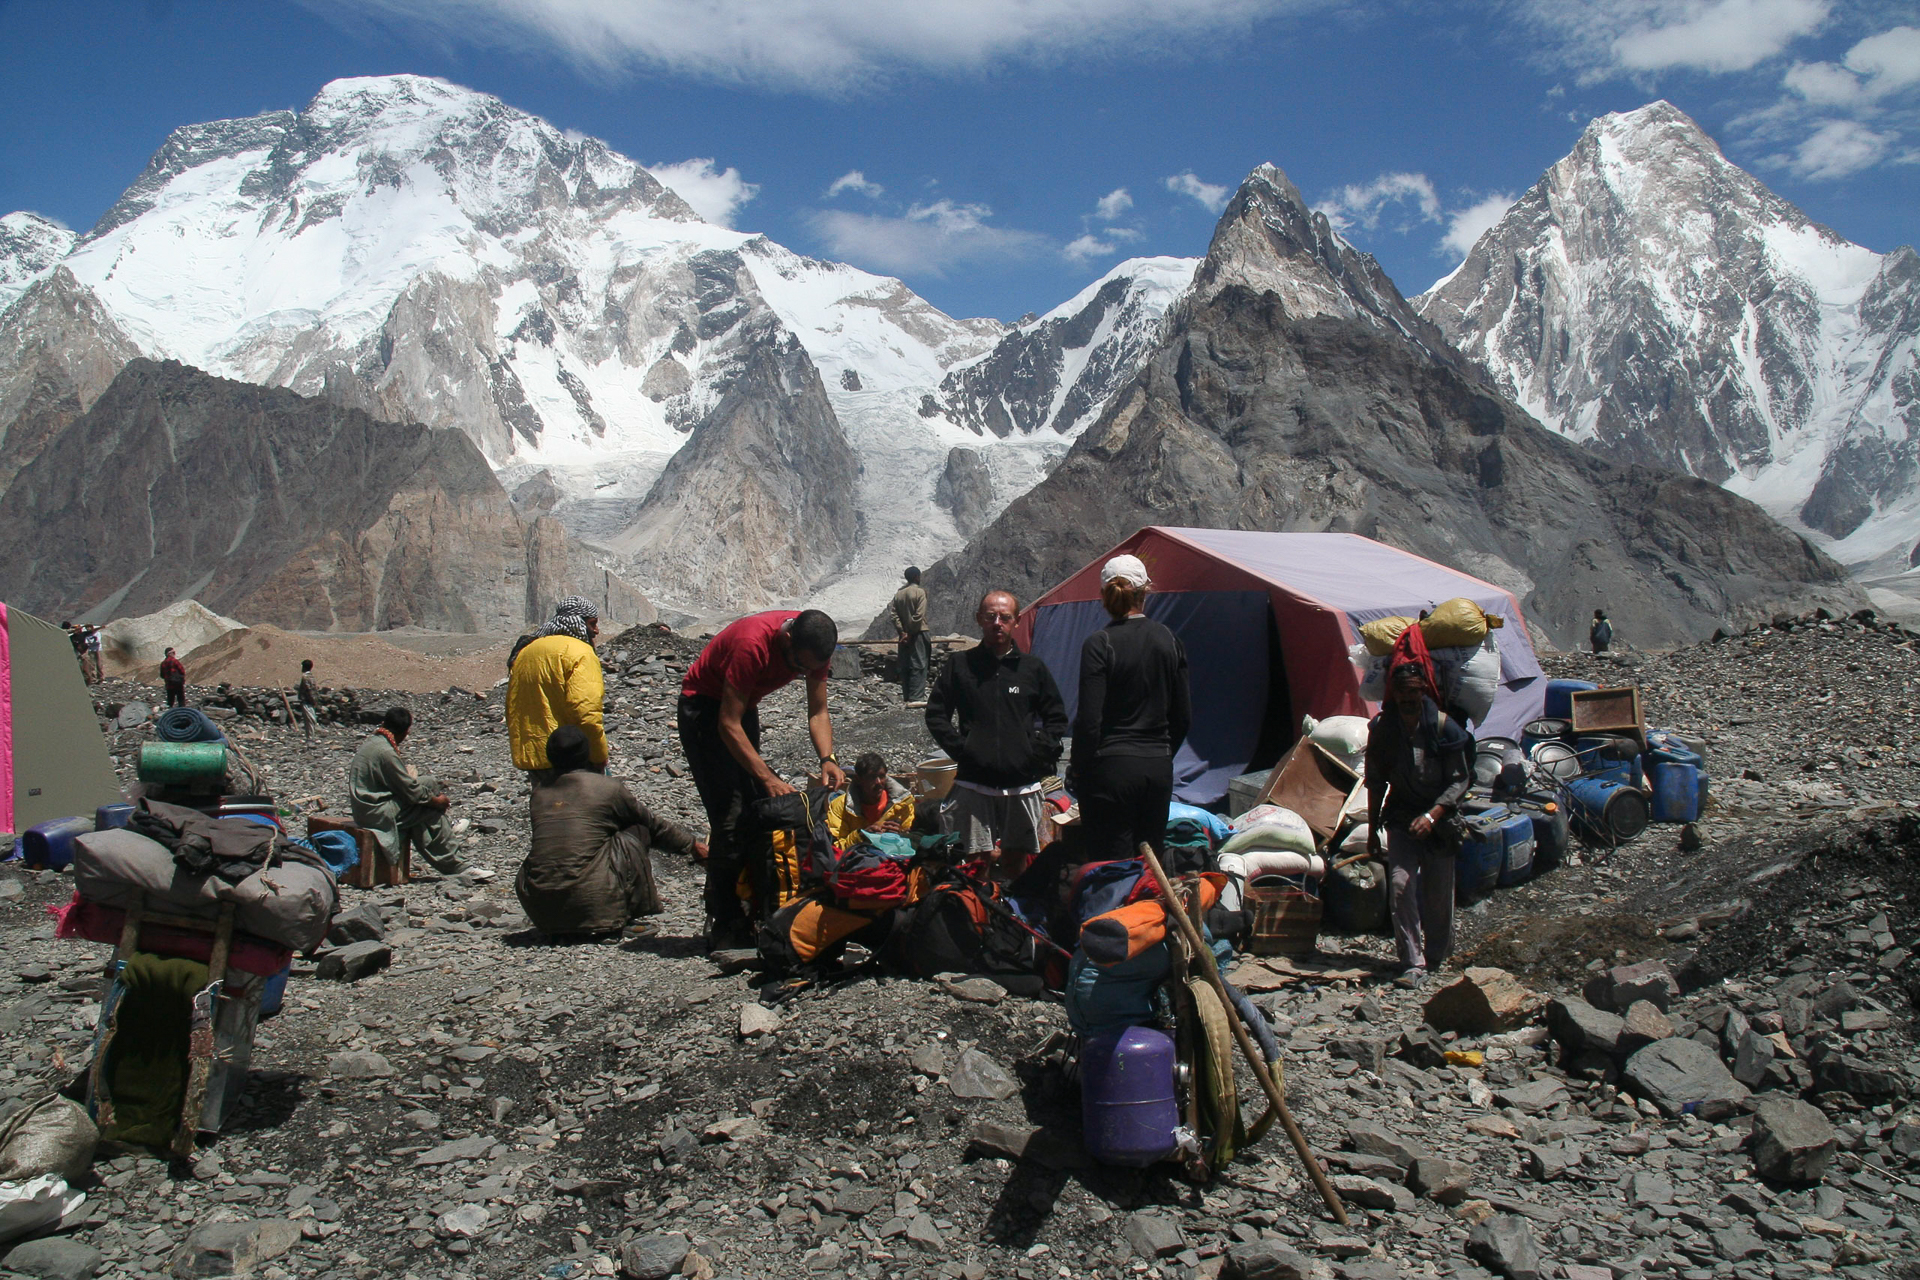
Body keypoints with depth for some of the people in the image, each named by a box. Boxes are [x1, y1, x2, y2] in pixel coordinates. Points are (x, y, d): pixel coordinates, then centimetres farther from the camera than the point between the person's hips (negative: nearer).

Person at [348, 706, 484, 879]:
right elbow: (411, 791, -16)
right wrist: (438, 801, -2)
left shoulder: (372, 743, 9)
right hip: (377, 814, -10)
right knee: (434, 813, -10)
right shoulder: (385, 752, -22)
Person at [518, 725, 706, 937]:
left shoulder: (539, 792, 14)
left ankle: (559, 930, 21)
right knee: (637, 832, 12)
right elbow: (653, 824, 17)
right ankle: (627, 920, 14)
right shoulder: (608, 788, 2)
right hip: (589, 906, -5)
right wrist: (692, 844, 35)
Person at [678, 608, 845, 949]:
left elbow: (818, 712, -8)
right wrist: (767, 777, -36)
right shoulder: (754, 643, -35)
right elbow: (728, 725, -32)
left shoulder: (815, 645, -15)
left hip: (744, 706, 7)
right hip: (704, 706, -7)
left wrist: (828, 759, -26)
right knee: (730, 817, -14)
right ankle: (723, 926, -8)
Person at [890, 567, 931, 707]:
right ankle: (916, 697, -12)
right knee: (919, 665, -6)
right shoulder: (920, 592, -8)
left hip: (904, 635, 6)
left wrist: (902, 632, -2)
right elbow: (919, 615, -16)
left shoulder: (898, 594, 9)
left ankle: (906, 696, 13)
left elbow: (894, 615, 2)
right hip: (917, 633, -6)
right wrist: (911, 633, -12)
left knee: (905, 666, 10)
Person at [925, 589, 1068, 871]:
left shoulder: (1033, 668, 7)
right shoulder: (960, 665, 5)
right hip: (973, 783, -1)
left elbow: (1056, 718, 14)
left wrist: (1039, 752, 1)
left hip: (1022, 783, 1)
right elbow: (936, 714, 9)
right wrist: (959, 748, -2)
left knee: (1018, 858, 7)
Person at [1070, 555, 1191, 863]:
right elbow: (1184, 716, 10)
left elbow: (1089, 719, -13)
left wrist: (1078, 770, -1)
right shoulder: (1169, 641, 5)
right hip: (1159, 769, 6)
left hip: (1112, 769, -5)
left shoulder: (1100, 644, -11)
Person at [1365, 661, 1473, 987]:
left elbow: (1460, 780, -9)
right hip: (1400, 819, 1)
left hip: (1439, 818, -1)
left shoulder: (1444, 727, -13)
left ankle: (1436, 955, 29)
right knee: (1401, 886, -13)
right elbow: (1375, 782, 5)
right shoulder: (1381, 728, -5)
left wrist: (1432, 816, -20)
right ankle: (1412, 964, -7)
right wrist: (1372, 829, 8)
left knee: (1438, 893, 5)